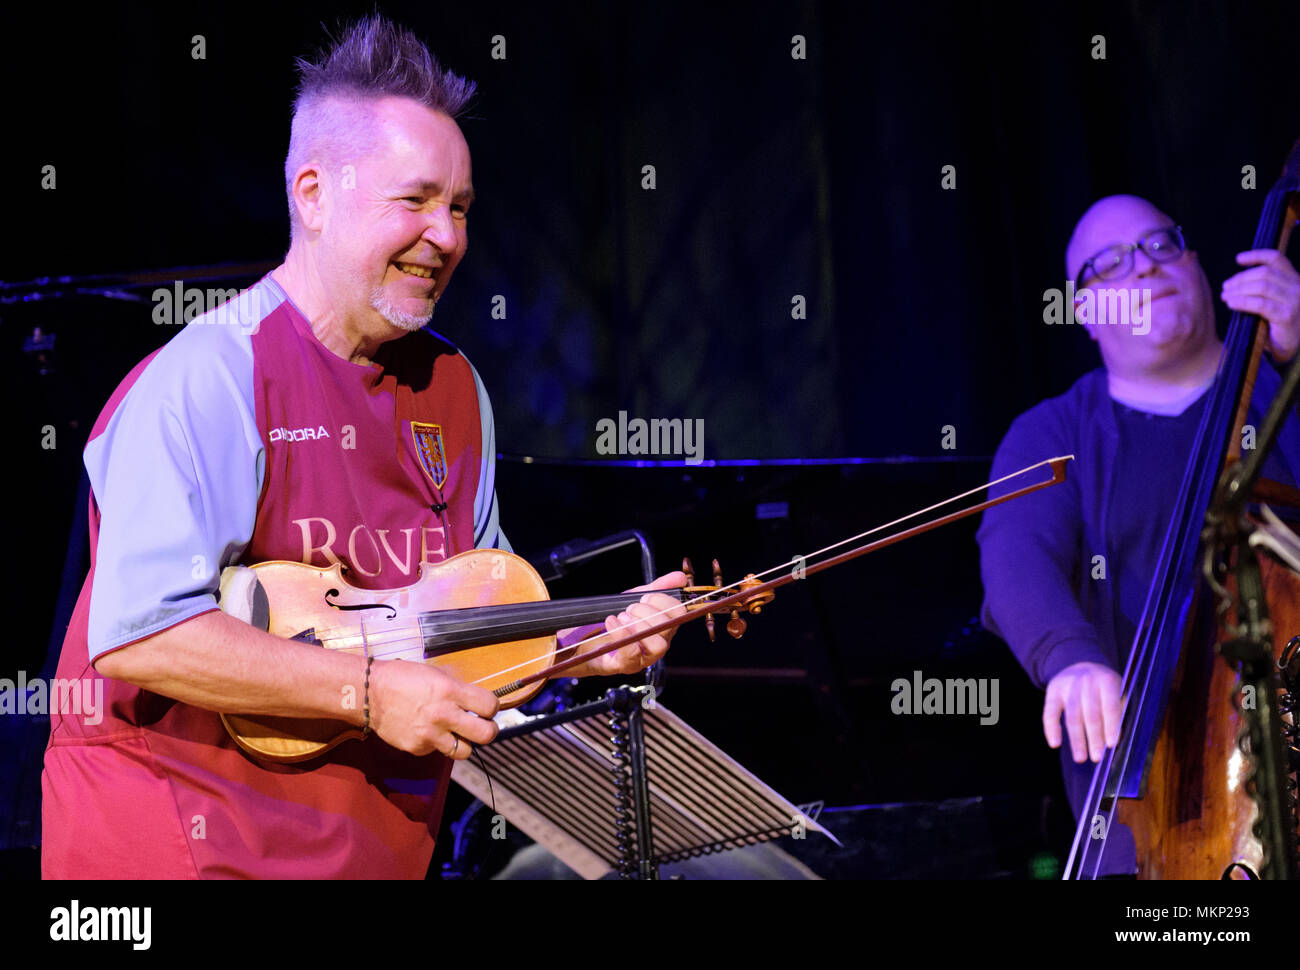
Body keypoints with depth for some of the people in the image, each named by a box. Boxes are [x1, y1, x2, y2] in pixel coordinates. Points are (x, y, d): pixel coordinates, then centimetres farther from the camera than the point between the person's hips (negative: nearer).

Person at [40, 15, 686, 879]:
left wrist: (585, 643, -3)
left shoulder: (454, 389, 8)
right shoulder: (203, 382, -18)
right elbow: (137, 633, -27)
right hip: (182, 841, -7)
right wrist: (369, 691, -25)